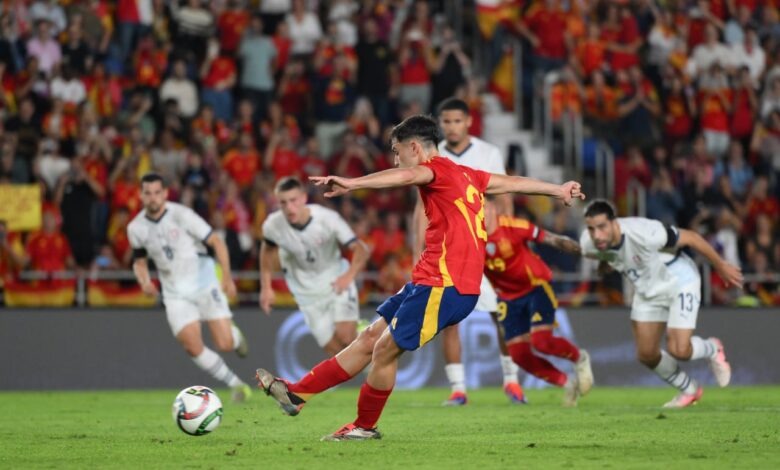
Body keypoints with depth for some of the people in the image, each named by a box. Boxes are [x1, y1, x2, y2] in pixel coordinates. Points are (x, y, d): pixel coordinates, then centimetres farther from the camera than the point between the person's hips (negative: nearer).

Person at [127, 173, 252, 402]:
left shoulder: (181, 215, -15)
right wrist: (145, 282, -8)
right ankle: (236, 384, 8)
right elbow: (139, 262, 14)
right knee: (194, 348, -11)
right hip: (176, 295, 3)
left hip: (204, 284, -3)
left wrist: (227, 277, -21)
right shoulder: (135, 228, -2)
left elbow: (216, 242, -11)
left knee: (224, 344, -9)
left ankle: (234, 334, 30)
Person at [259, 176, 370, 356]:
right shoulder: (273, 225, -16)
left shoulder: (328, 218, -26)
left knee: (346, 337, -19)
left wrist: (349, 276, -44)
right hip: (307, 290, 2)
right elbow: (267, 250, 7)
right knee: (334, 350, -8)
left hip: (337, 281, -2)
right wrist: (266, 287, 5)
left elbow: (361, 250, -26)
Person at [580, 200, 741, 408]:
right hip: (648, 290, 6)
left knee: (678, 350, -16)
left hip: (679, 283, -6)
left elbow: (690, 237, -23)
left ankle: (712, 350, 20)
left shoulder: (643, 233, -38)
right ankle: (689, 391, 30)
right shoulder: (588, 244, -21)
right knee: (646, 355, 4)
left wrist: (721, 266, -12)